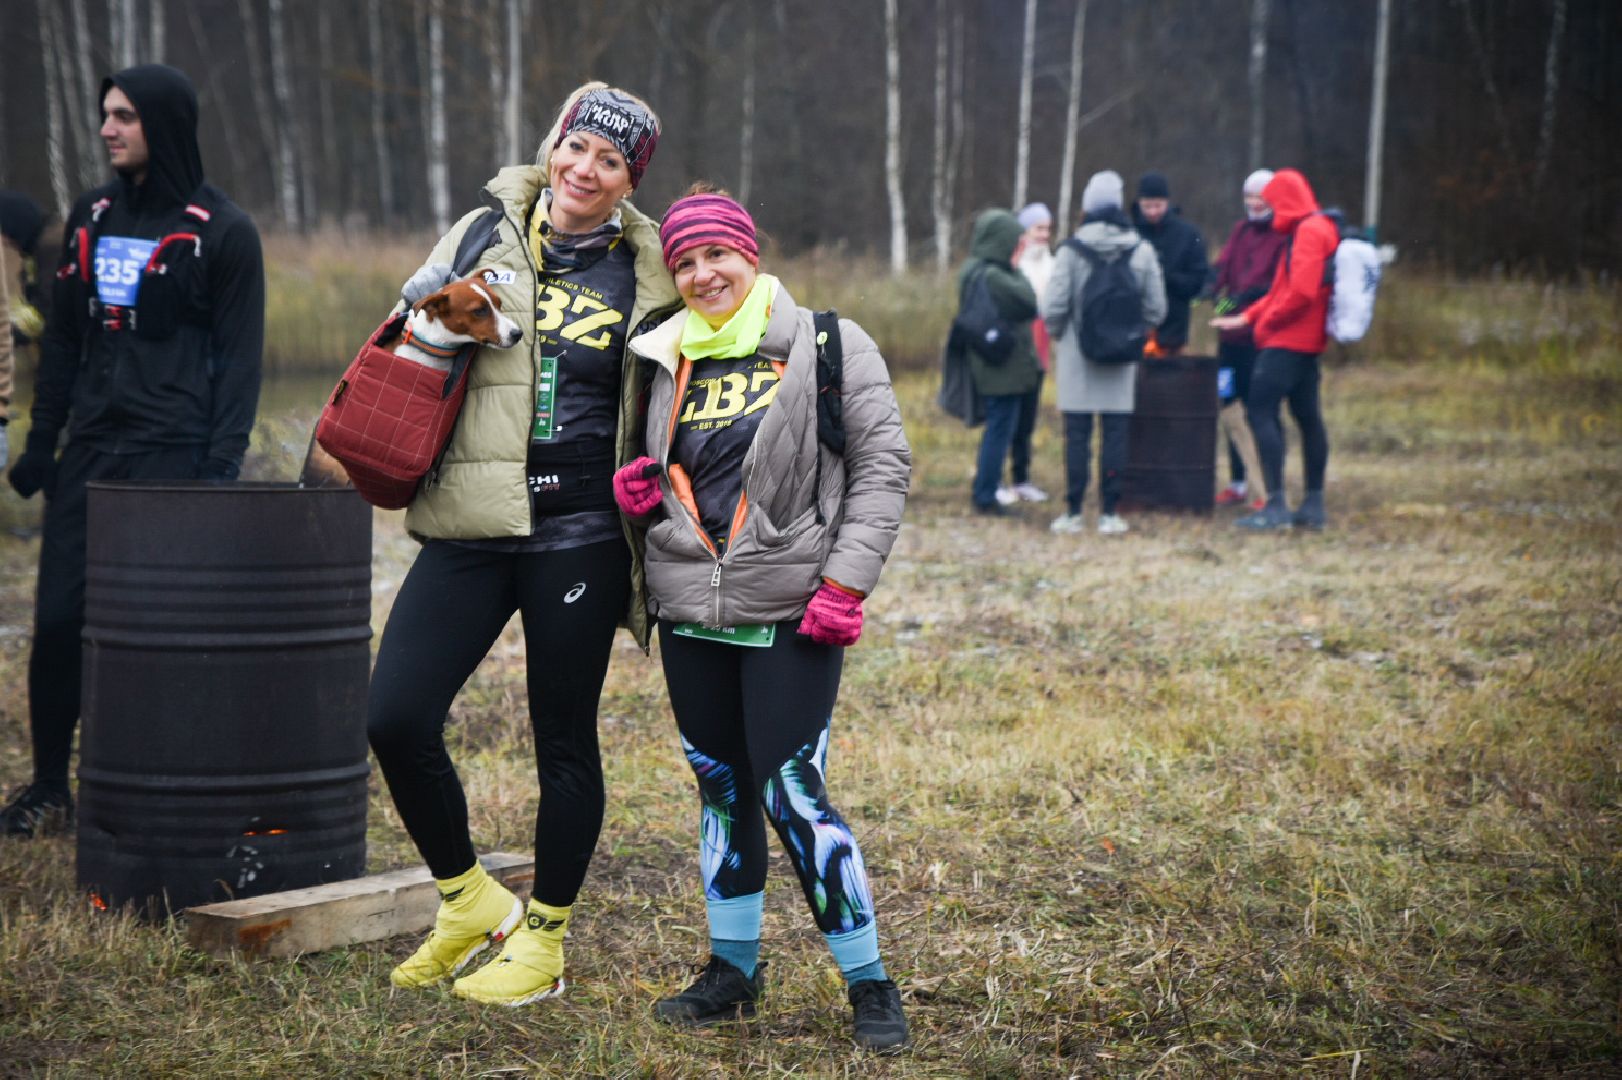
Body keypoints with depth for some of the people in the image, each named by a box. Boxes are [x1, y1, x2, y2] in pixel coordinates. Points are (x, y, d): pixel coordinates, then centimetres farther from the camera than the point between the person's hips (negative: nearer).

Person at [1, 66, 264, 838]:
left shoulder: (222, 231, -3)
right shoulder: (91, 218, 13)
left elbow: (239, 358, -5)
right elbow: (63, 339, 18)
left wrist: (221, 466, -13)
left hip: (174, 455, -5)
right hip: (90, 453, 5)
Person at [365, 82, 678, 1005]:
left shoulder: (646, 272, 3)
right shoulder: (485, 235, 5)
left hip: (581, 536, -1)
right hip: (472, 524, 1)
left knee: (564, 740, 6)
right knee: (397, 719, -7)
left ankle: (544, 938, 22)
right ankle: (469, 901, 15)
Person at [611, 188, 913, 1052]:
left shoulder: (829, 346, -4)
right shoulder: (667, 360, 11)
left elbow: (882, 466, -6)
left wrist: (845, 582, -14)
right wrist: (637, 493, -1)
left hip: (791, 614, -5)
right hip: (690, 611, 5)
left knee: (792, 794, -9)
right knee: (720, 788, 13)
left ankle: (869, 982, 4)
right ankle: (733, 969, 27)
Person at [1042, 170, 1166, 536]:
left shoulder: (1071, 250, -9)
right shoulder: (1142, 251, -2)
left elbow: (1053, 307, -10)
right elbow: (1156, 309, 1)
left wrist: (1058, 332, 10)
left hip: (1078, 355, -2)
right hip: (1122, 360, 2)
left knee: (1076, 434, 4)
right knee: (1115, 434, 6)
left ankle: (1074, 512, 6)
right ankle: (1109, 513, 6)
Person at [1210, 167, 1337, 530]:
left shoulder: (1308, 232, -15)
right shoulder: (1316, 230, 18)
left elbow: (1301, 292, -25)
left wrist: (1266, 321, -13)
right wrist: (1247, 317, 16)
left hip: (1287, 341, -11)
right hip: (1307, 341, 11)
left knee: (1260, 411, -10)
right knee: (1308, 416, 13)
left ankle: (1276, 506, -14)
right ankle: (1313, 504, 19)